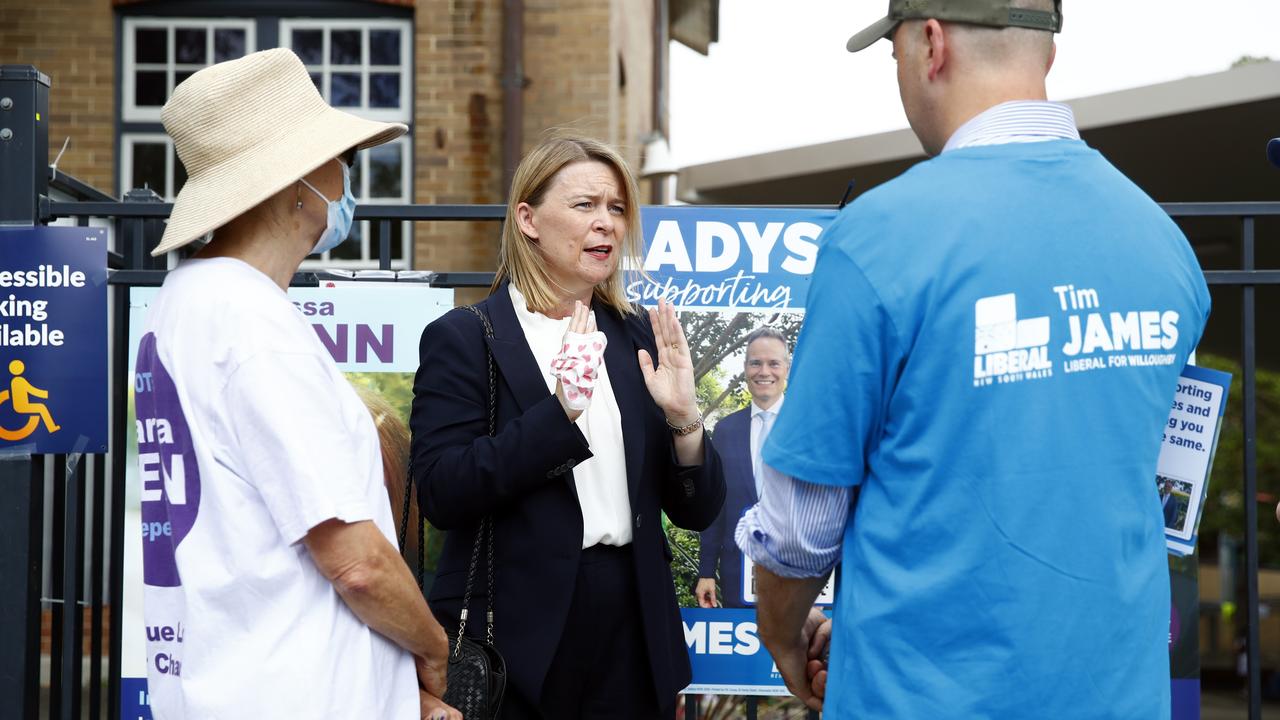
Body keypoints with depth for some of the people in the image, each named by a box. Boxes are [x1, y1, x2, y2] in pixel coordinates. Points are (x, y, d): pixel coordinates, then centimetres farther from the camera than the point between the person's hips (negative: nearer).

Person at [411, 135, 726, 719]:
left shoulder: (639, 338, 7)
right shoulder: (462, 338, -4)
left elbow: (697, 511, 6)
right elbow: (440, 494, -15)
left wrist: (682, 418, -12)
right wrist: (559, 411, -23)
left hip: (633, 636, 4)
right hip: (516, 641, -4)